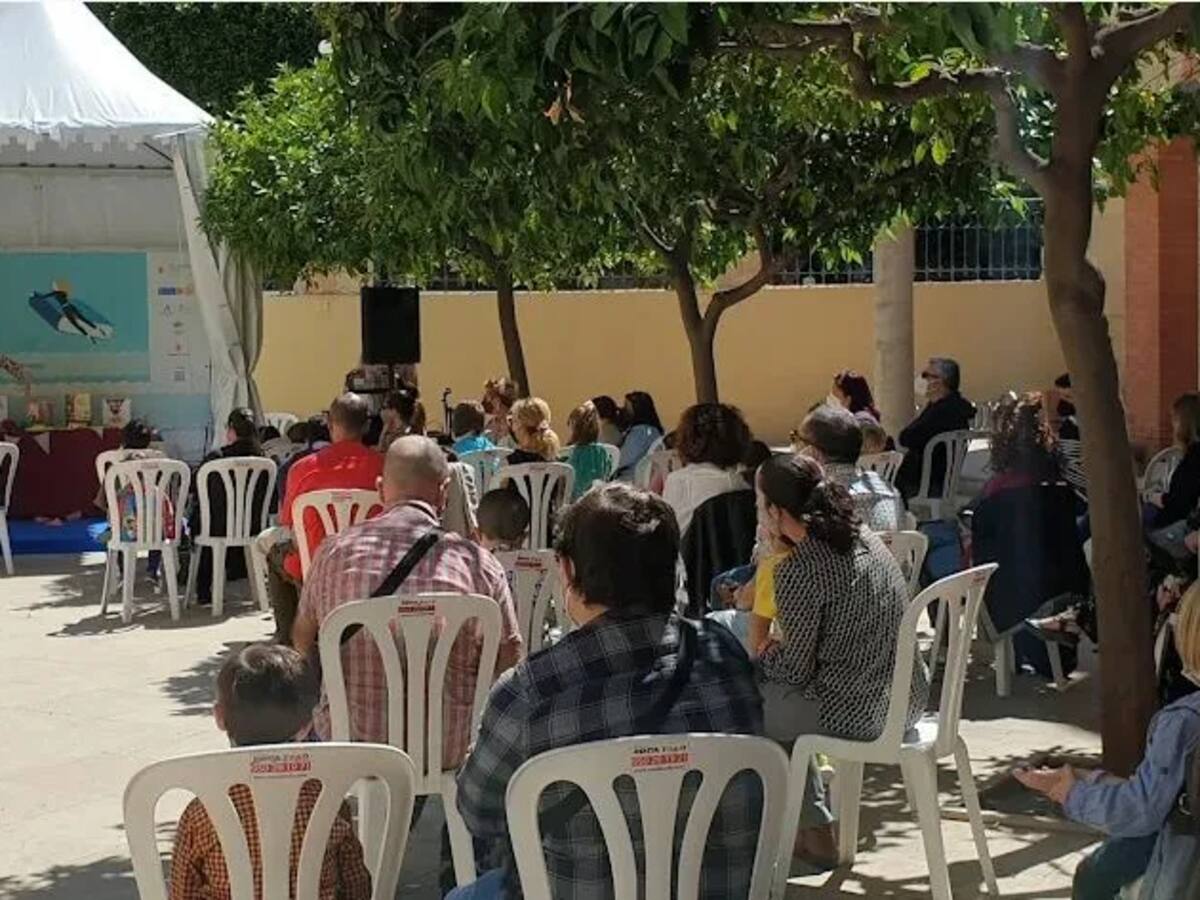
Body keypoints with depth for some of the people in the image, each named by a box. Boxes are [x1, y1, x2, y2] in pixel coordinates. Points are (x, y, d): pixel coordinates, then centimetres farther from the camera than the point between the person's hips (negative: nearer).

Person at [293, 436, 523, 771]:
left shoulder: (335, 551, -4)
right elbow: (509, 662, 0)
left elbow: (302, 642, 10)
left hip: (352, 747, 1)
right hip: (450, 750, -1)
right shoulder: (477, 563, -9)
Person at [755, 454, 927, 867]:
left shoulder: (798, 570, -20)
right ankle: (809, 827, 35)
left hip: (857, 712, -8)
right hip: (906, 699, 9)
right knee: (777, 697, 27)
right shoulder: (864, 537, 6)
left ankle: (815, 830, 24)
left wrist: (764, 656, 7)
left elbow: (797, 667, -12)